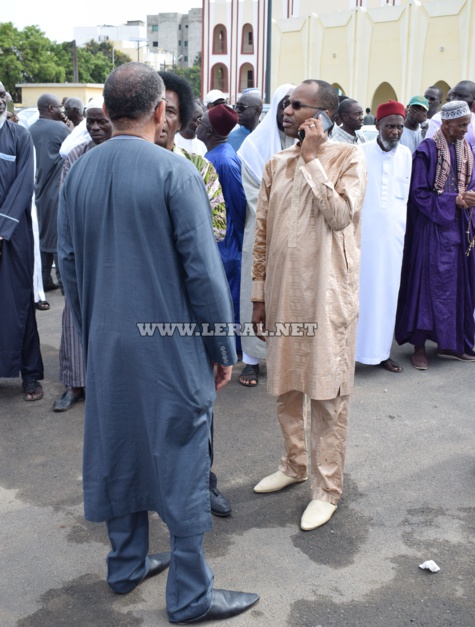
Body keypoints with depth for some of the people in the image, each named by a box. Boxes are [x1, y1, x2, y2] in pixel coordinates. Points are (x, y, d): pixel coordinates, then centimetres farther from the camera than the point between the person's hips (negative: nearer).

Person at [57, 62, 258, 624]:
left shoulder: (78, 172, 3)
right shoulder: (175, 172, -14)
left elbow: (68, 262, 9)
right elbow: (203, 270, -15)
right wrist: (222, 349, -4)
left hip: (105, 345, 6)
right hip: (171, 345, -6)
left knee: (118, 451, 18)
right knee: (181, 461, 5)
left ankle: (126, 565, 36)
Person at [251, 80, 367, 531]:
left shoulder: (348, 159, -5)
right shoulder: (276, 165, 10)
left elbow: (340, 215, -21)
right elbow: (262, 234, 11)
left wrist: (312, 159, -15)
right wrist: (259, 294, 9)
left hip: (326, 293, -5)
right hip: (282, 290, 6)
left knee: (327, 392, 1)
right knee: (285, 385, 16)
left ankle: (327, 489, 14)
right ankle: (294, 464, 36)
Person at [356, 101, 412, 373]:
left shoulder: (406, 154, 6)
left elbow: (405, 195, 13)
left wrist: (400, 223, 11)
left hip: (393, 235, 3)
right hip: (364, 234, -3)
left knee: (388, 293, 7)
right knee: (360, 290, -1)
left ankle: (381, 350, 16)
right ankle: (353, 348, 9)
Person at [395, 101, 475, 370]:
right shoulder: (427, 151, -9)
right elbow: (419, 192, -11)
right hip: (433, 227, -6)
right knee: (429, 283, -4)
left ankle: (451, 344, 19)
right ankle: (420, 346, 5)